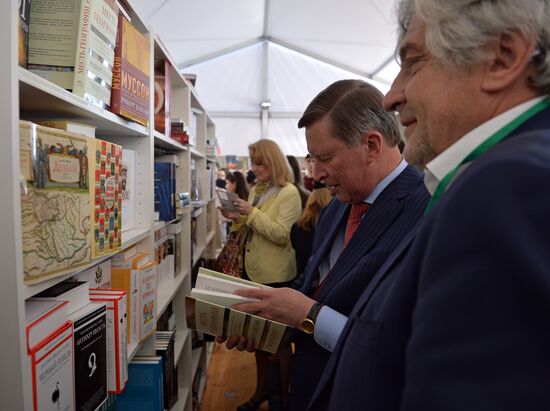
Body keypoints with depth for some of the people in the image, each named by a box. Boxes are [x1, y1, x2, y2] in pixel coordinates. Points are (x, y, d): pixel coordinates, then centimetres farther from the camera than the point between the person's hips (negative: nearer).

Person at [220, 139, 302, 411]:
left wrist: (253, 213, -22)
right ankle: (262, 389, 36)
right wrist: (237, 218, -1)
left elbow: (281, 235, -20)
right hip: (253, 270, 8)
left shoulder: (289, 193, -13)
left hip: (276, 275, -7)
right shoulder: (257, 190, 9)